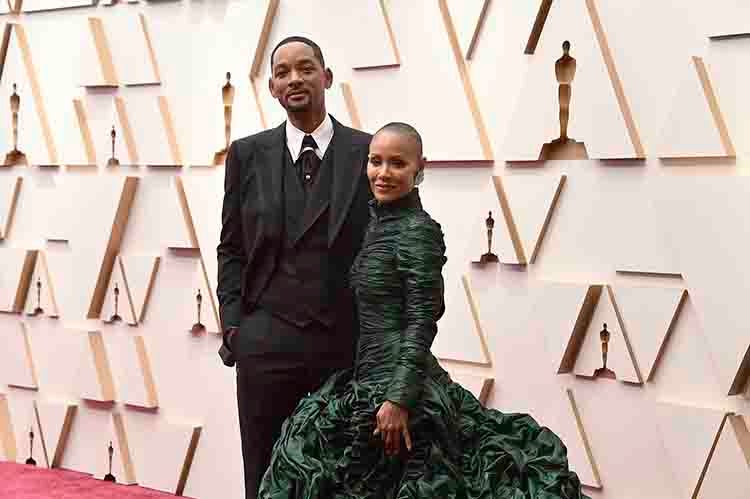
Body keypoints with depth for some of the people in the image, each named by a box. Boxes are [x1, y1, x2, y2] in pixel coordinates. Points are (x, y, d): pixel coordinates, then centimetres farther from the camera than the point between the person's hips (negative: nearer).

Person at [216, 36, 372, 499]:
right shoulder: (248, 154, 6)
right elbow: (231, 248, 10)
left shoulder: (367, 152, 2)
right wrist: (233, 323, 0)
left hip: (345, 345, -1)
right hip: (266, 343, 1)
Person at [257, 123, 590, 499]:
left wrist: (399, 399, -22)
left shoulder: (418, 231, -14)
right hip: (366, 375, 8)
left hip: (394, 381, -8)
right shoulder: (377, 223, 11)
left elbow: (422, 323, -18)